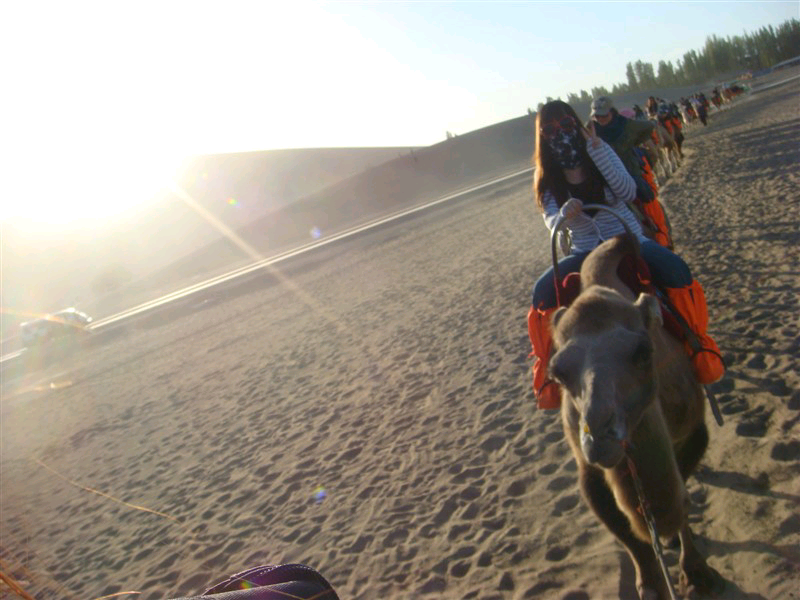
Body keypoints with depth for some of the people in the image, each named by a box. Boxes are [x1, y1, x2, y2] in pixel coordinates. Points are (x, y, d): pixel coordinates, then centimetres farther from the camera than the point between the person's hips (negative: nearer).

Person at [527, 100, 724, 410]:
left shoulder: (601, 151, 0)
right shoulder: (547, 178, 3)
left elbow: (628, 192, -15)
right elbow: (551, 222, -6)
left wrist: (597, 151, -24)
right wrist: (564, 215, -31)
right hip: (584, 252, 1)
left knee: (676, 270, -28)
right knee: (542, 292, -24)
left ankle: (698, 346, -10)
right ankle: (549, 366, -8)